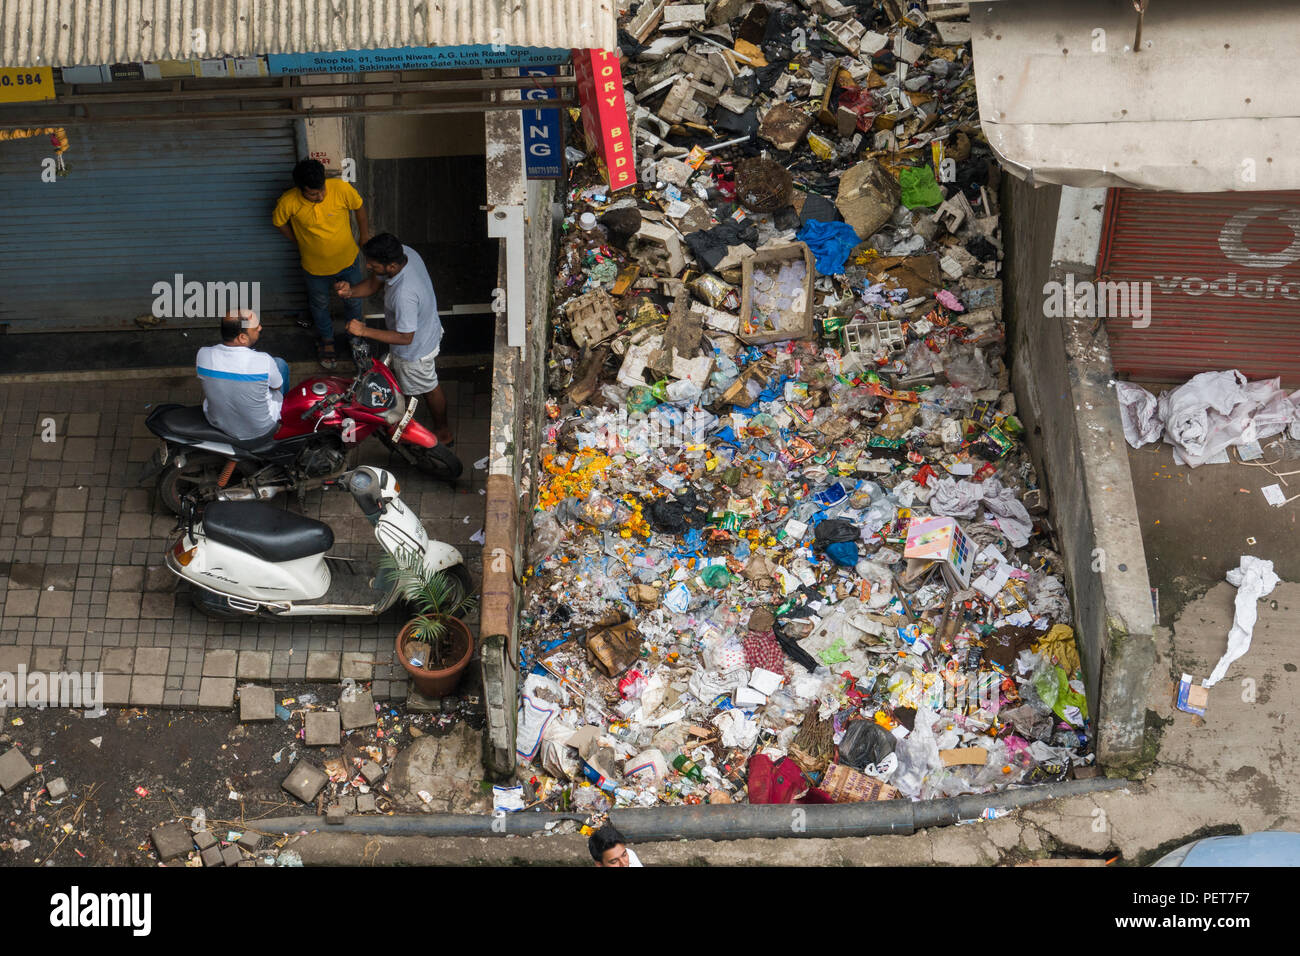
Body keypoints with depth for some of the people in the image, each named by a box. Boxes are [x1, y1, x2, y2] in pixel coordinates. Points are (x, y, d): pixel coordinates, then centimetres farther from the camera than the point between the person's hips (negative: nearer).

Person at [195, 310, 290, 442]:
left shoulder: (203, 354, -24)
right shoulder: (264, 361, -34)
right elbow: (277, 387, -11)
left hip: (217, 424, 3)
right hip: (261, 430, -3)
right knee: (280, 363, 18)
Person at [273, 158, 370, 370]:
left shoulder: (341, 189, -30)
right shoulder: (289, 202, -30)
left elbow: (359, 207, -8)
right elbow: (278, 222, -6)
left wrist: (365, 238, 3)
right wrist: (300, 241, 3)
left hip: (348, 260, 0)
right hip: (315, 266, 0)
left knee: (354, 301, 23)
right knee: (320, 305, 25)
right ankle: (326, 341, 53)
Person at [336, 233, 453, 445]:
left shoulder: (404, 294, -47)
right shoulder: (404, 252, -21)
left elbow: (405, 338, -35)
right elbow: (373, 284, -6)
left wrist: (364, 331, -36)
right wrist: (350, 291, -26)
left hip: (415, 348, -8)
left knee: (428, 388, 20)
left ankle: (442, 433, 47)